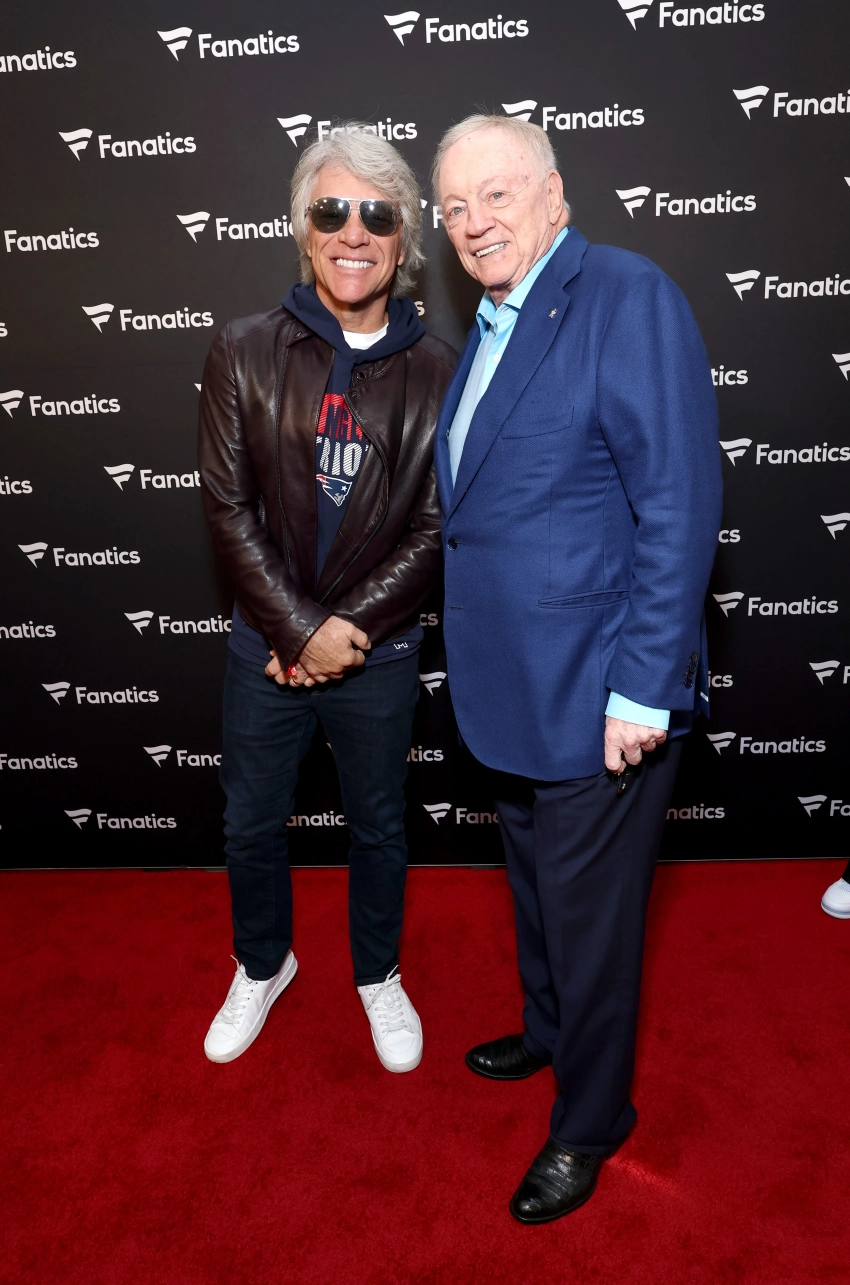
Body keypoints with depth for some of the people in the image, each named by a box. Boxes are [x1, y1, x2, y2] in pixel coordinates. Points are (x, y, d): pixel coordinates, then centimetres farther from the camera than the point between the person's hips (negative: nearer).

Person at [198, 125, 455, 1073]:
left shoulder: (437, 372, -6)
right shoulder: (245, 351, -5)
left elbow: (436, 527, -7)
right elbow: (227, 505, -8)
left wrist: (349, 626, -14)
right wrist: (300, 629, -14)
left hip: (379, 650, -1)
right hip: (266, 642, 1)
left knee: (378, 826, 17)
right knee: (251, 822, 17)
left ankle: (378, 977, 43)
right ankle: (262, 965, 46)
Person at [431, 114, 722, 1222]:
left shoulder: (629, 298, -14)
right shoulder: (489, 328, 14)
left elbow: (679, 505, -20)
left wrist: (644, 688, -22)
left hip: (594, 695, -8)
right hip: (510, 686, 8)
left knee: (589, 916, 9)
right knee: (535, 890, 25)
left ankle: (589, 1124, 33)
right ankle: (548, 1035, 51)